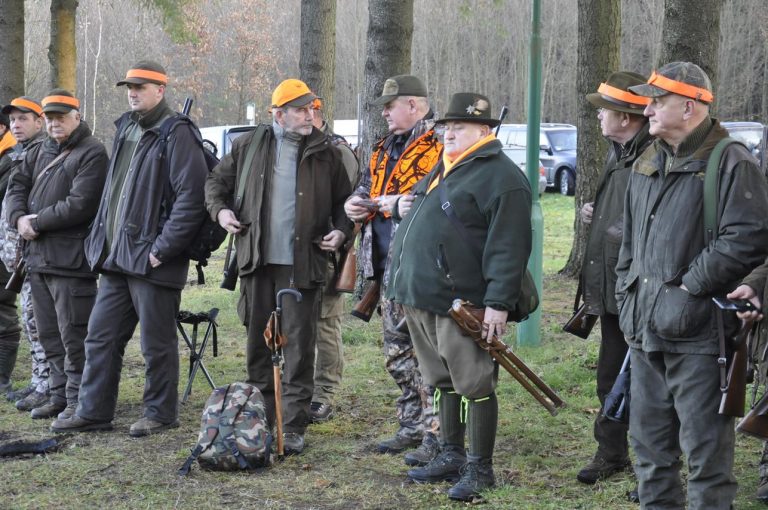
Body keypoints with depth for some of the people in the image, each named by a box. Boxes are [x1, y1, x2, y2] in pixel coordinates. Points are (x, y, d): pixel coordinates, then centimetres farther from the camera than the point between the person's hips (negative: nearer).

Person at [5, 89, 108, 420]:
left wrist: (37, 222, -12)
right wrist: (19, 218, -7)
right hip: (37, 257, 8)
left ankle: (77, 400, 2)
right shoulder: (40, 152, 18)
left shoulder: (92, 154, -8)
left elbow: (79, 204, -18)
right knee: (49, 335, 14)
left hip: (70, 259, -8)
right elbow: (16, 186, 14)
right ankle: (59, 396, 23)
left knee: (73, 336, -5)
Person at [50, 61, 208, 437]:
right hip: (115, 258, 8)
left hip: (150, 259, -8)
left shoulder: (177, 135, -11)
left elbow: (191, 198, -18)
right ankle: (93, 412, 19)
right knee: (100, 338, 11)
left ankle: (160, 413, 16)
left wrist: (162, 249, -18)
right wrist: (100, 241, 15)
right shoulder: (126, 130, 16)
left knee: (156, 344, 3)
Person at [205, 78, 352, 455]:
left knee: (299, 346, -2)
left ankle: (294, 427, 3)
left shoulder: (325, 153, 5)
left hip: (302, 264, -2)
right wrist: (220, 209, 0)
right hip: (257, 261, 2)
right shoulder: (250, 146, 7)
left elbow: (343, 201, 13)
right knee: (257, 343, 10)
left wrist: (341, 231, -4)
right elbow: (217, 181, 18)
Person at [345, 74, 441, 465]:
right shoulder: (386, 149, 19)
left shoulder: (440, 146, -10)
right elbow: (366, 186, 31)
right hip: (388, 265, 10)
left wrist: (403, 204, -23)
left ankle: (436, 434, -4)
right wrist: (357, 203, 9)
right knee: (397, 352, 15)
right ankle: (412, 427, 25)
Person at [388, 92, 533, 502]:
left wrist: (498, 303, -23)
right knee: (443, 382, 16)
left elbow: (508, 248, -18)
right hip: (421, 298, 9)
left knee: (474, 386, -3)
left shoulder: (501, 177, -12)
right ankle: (451, 456, 27)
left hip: (462, 304, -9)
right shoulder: (443, 168, 18)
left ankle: (479, 468, 4)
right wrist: (406, 208, 14)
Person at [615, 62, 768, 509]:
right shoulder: (647, 166, 15)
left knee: (705, 447, -3)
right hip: (646, 334, 8)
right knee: (650, 441, 16)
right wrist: (628, 301, 14)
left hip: (698, 335, -8)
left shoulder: (732, 164, -11)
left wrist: (689, 286, -17)